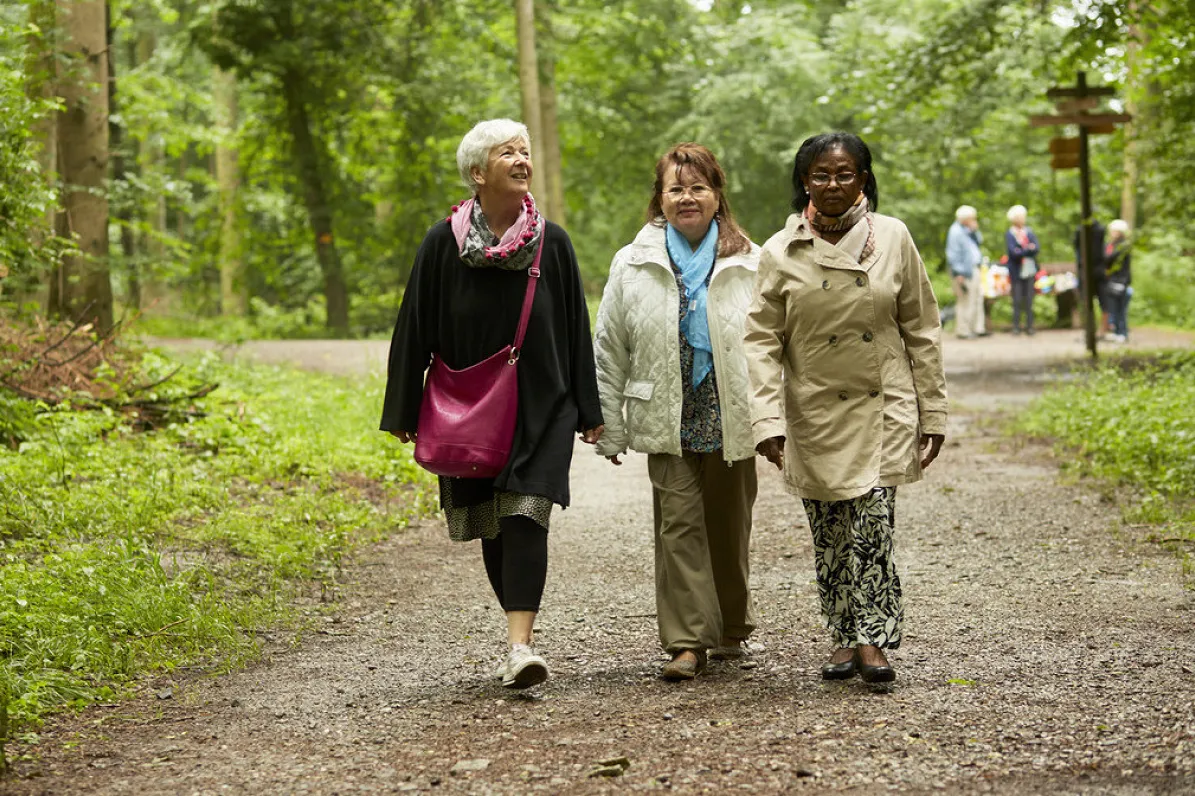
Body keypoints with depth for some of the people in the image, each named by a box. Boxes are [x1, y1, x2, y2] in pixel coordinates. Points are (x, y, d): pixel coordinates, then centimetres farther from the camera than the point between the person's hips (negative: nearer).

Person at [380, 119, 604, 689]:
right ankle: (520, 633, 24)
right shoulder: (443, 245, -2)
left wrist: (588, 412, 5)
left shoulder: (552, 243, 1)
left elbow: (575, 331, 6)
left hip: (540, 408, -1)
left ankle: (519, 644, -20)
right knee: (492, 526, 8)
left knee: (525, 516, -14)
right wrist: (404, 414, -1)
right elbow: (415, 331, 2)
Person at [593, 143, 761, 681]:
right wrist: (609, 430, 4)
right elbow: (609, 353, 6)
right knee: (679, 526, -5)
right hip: (668, 423, 0)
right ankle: (687, 642, -3)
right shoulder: (634, 265, 3)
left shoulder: (750, 264, 1)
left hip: (732, 423, 0)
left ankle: (732, 630, 27)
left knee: (729, 527, 10)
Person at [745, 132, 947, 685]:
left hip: (884, 408, -1)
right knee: (828, 530, 5)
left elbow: (921, 329, 6)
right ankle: (844, 638, 18)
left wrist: (932, 412, 5)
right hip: (814, 412, 1)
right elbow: (761, 340, -2)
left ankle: (873, 638, -8)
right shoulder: (781, 252, 0)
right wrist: (767, 419, -12)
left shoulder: (892, 238, 1)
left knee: (874, 515, -14)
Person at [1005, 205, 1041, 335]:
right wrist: (1028, 249, -12)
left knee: (1029, 301, 5)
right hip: (1016, 272, -3)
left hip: (1030, 271, 3)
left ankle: (1029, 326, 9)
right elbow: (1013, 252, -13)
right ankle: (1016, 326, 5)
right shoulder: (1009, 234, -2)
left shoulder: (1029, 233, 10)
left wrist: (1022, 251, -15)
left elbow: (1035, 249, -3)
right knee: (1017, 301, -1)